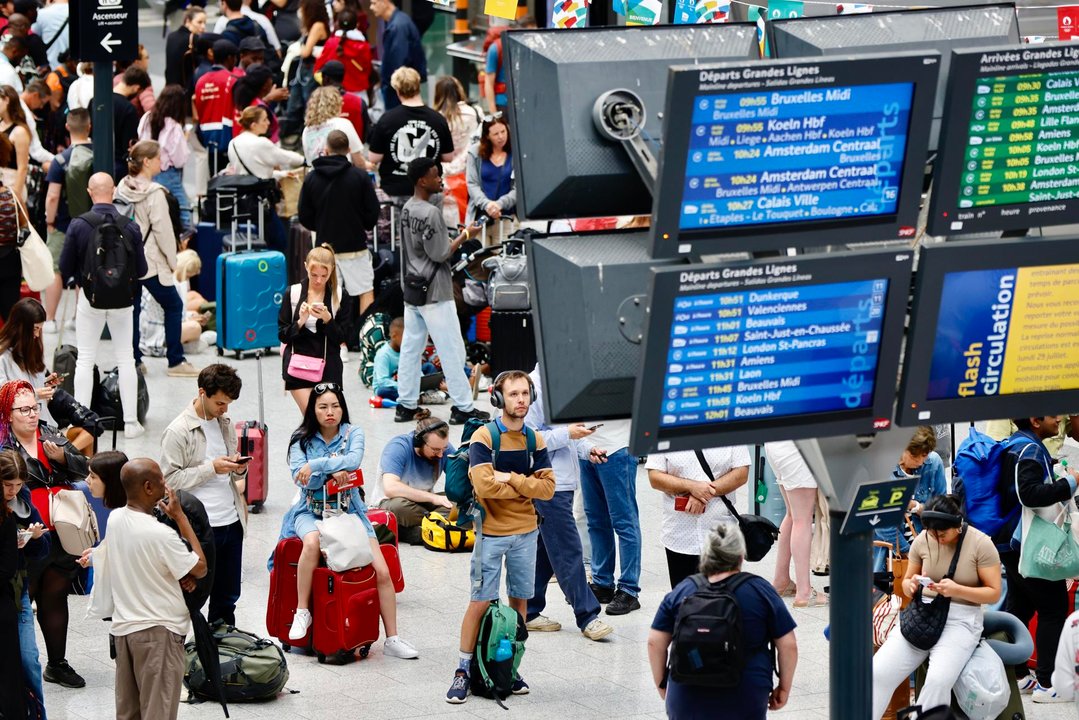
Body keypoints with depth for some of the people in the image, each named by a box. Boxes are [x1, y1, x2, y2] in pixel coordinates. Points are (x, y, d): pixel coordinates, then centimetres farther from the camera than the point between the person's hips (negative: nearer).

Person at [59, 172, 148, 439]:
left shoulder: (78, 225, -13)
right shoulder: (130, 227, -10)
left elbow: (65, 268, -8)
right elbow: (141, 270, -4)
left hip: (90, 297, -1)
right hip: (123, 299, 1)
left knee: (85, 361, 8)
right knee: (126, 360, 11)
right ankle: (130, 422, 13)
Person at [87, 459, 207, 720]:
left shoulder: (114, 519, 0)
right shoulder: (160, 534, -22)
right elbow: (200, 568, -9)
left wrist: (178, 575, 0)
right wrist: (180, 517, -7)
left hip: (122, 627, 7)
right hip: (158, 631, -7)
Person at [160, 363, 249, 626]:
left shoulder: (225, 424, 12)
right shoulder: (178, 431, -10)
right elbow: (169, 479, -15)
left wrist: (240, 470, 0)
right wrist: (211, 468, -18)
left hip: (231, 523, 7)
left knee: (227, 597, 14)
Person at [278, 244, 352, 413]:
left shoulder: (339, 295, 0)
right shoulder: (293, 293, -1)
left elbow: (341, 337, 0)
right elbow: (282, 335, 0)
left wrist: (327, 319, -17)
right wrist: (300, 322, -17)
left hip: (328, 366, 1)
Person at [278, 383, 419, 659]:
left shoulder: (352, 433, 3)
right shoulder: (301, 439, 2)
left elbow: (353, 460, -18)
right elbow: (299, 477, -11)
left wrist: (316, 465, -23)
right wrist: (332, 471, -21)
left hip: (348, 510, 1)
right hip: (311, 511, -1)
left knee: (382, 571, -12)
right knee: (312, 542, -38)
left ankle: (392, 639, -3)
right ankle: (302, 612, -24)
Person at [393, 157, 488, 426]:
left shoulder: (407, 209, 8)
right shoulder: (431, 213, -20)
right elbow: (439, 254, -18)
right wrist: (465, 235, -8)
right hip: (434, 293, -9)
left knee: (410, 348, 11)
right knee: (451, 349, -2)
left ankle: (405, 405, 15)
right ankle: (463, 407, 2)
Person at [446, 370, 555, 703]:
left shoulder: (535, 440, 5)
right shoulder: (484, 436, -9)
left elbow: (548, 487, -3)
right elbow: (484, 485, -21)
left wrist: (511, 479, -14)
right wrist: (524, 486, -10)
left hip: (525, 532, 4)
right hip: (491, 533, -4)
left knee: (519, 601, 9)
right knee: (480, 601, -4)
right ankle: (463, 670, 2)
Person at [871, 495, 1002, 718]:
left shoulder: (980, 544, -8)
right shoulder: (922, 540, 2)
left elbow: (994, 593, -5)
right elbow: (906, 583, 15)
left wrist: (957, 590, -21)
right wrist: (912, 585, -11)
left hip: (961, 619, -4)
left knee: (938, 679, -31)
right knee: (878, 672, -18)